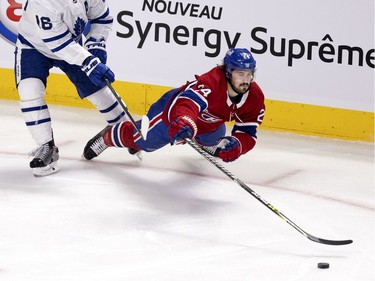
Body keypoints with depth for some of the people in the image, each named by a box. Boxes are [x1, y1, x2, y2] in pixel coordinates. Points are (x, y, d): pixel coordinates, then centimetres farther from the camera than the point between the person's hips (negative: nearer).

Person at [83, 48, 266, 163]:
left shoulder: (255, 97, -25)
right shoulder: (211, 82, -45)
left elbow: (248, 133, -20)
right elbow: (188, 101, -62)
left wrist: (236, 144, -43)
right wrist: (184, 123, -83)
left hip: (209, 124, 6)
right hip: (173, 109, -6)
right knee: (140, 140, 10)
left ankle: (211, 146, 75)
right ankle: (106, 137, 42)